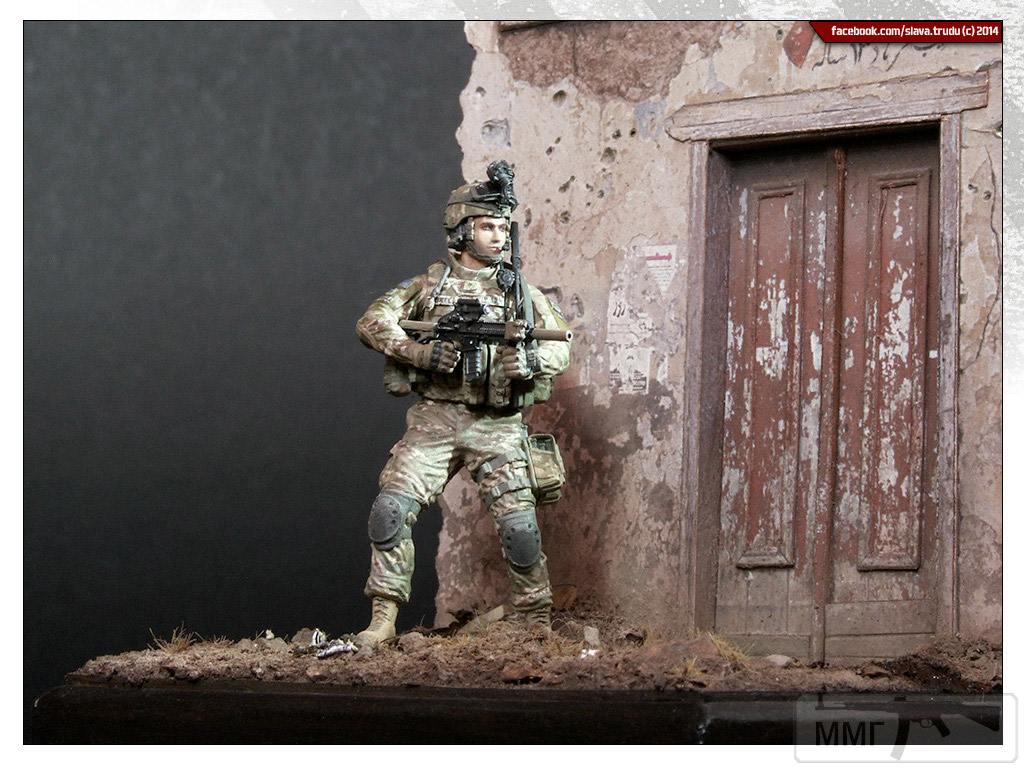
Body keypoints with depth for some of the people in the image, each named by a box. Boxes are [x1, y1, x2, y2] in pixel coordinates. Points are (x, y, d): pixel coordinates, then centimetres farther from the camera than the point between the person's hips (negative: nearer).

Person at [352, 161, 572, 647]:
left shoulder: (521, 291, 10)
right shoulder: (430, 284, 7)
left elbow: (560, 348, 9)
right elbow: (372, 323, -1)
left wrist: (530, 360, -14)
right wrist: (422, 353, -17)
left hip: (497, 428, 0)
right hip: (434, 421, 0)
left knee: (519, 525, -7)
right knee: (391, 508, -13)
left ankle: (539, 623, 7)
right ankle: (383, 620, -7)